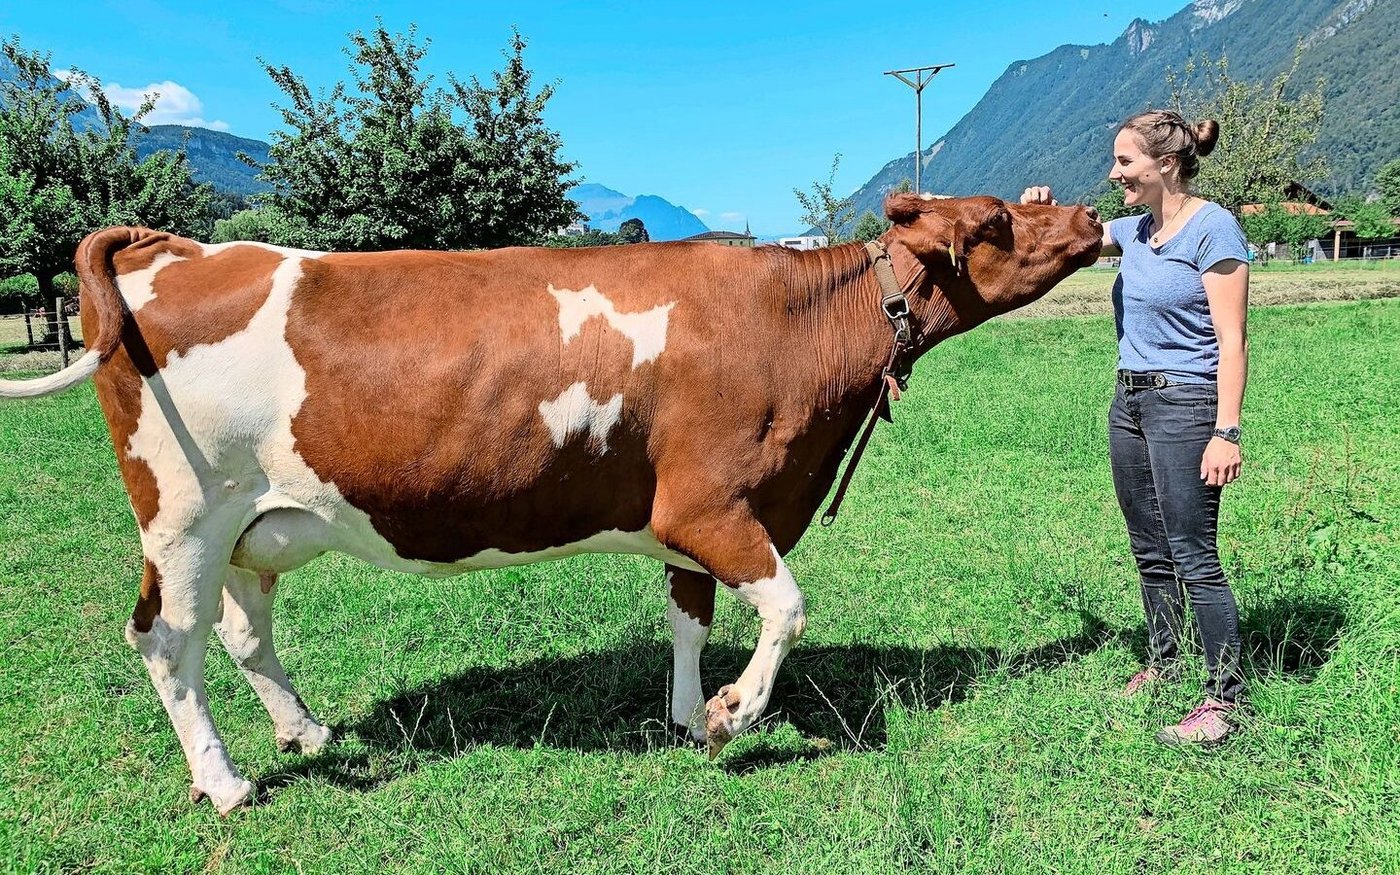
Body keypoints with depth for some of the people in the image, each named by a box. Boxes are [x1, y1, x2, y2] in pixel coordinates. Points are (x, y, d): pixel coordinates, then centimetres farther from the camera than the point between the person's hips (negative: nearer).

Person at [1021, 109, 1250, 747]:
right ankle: (1163, 660, 33)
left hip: (1186, 404, -8)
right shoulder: (1134, 229, 10)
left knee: (1193, 556, -4)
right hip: (1129, 402, 8)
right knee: (1150, 550, 17)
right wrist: (1040, 209, 3)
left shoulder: (1214, 229, -12)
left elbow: (1232, 342, -16)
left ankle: (1225, 695, 7)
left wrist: (1227, 432, -22)